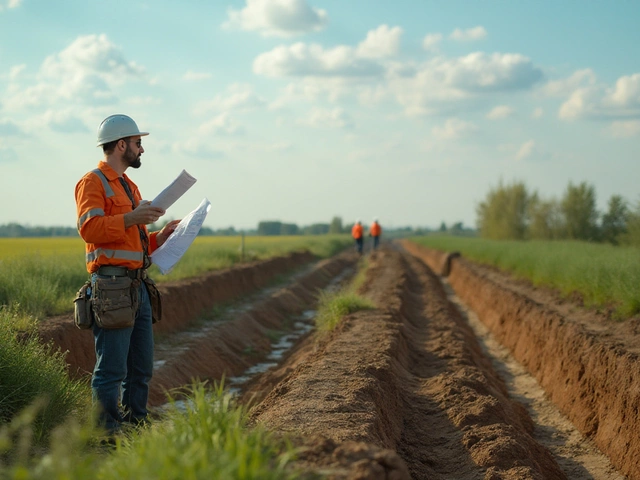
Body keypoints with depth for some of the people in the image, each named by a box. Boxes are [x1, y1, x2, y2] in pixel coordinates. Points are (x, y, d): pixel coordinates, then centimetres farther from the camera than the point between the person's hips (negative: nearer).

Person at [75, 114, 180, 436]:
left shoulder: (129, 186, 24)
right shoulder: (93, 183, -5)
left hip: (138, 286, 9)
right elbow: (90, 228, -20)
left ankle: (136, 426, 20)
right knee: (111, 369, -8)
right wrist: (131, 218, -27)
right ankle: (108, 433, -2)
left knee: (141, 367, 11)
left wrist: (160, 237, 13)